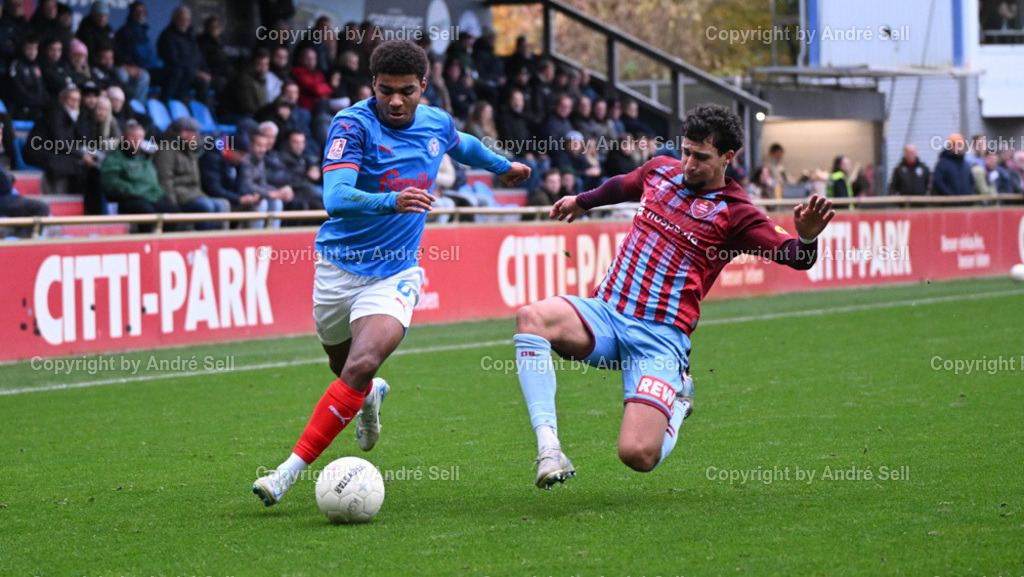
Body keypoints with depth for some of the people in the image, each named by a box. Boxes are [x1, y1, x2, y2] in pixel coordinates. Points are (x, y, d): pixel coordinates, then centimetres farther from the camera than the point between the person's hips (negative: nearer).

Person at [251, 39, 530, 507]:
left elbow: (461, 145, 28)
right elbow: (336, 198, -30)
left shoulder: (438, 123, 0)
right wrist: (391, 202, -46)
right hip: (339, 268, -1)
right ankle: (370, 397, 58)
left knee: (361, 367, -22)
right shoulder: (353, 125, -16)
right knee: (344, 366, 19)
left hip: (394, 273, 1)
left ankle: (292, 469, -19)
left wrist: (502, 166, 44)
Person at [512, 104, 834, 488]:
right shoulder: (661, 170, 12)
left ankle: (677, 399, 17)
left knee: (638, 454, -20)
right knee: (531, 318, -28)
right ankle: (549, 448, -28)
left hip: (661, 337, -4)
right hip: (605, 313, 4)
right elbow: (621, 186, 36)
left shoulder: (734, 213, -3)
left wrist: (806, 238, -37)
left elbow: (794, 256, -14)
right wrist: (581, 202, 52)